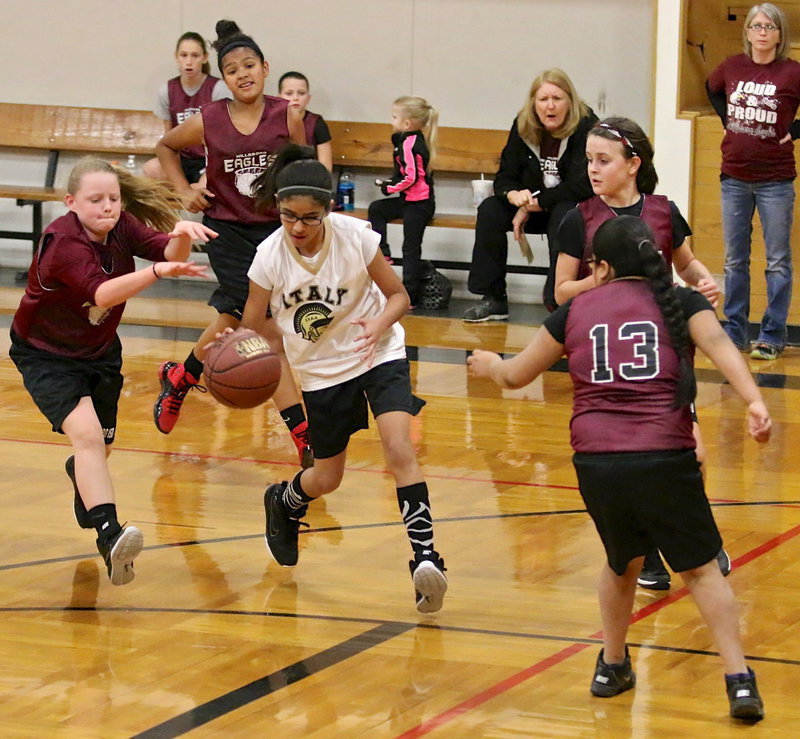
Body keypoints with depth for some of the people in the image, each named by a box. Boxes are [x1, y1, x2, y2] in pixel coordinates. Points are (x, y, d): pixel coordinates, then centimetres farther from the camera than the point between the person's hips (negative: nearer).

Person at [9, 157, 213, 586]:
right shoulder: (64, 242, -30)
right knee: (86, 433, -27)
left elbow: (168, 251, -26)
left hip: (100, 352, 7)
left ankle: (82, 478, 56)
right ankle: (108, 534, -37)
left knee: (100, 446, 19)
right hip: (46, 356, -6)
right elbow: (101, 293, -46)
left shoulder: (122, 226, -12)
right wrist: (157, 271, -59)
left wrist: (181, 236, -49)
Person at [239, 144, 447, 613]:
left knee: (399, 447, -24)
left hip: (378, 355, -1)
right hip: (322, 369, 1)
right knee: (327, 478, 12)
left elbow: (399, 296, -9)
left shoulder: (356, 236, -21)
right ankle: (284, 504, 48)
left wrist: (379, 323, -30)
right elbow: (252, 328, -7)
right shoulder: (270, 258, -18)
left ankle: (425, 556, -24)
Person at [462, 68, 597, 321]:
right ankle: (493, 300, -15)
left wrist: (534, 205, -20)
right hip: (532, 205, 5)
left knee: (563, 215, -37)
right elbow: (505, 177, -1)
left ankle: (557, 299, -35)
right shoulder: (522, 127, -3)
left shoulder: (586, 127, -18)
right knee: (490, 210, -17)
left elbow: (581, 187, -23)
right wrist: (513, 195, -27)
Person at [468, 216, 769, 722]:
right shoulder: (681, 302, 10)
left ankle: (612, 666, 34)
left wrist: (489, 364, 47)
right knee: (701, 568, 11)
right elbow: (719, 345, -10)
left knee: (623, 561, 27)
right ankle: (740, 681, 1)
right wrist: (754, 402, -23)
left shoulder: (577, 310, 15)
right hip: (665, 460, -2)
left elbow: (516, 376, 25)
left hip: (595, 461, 2)